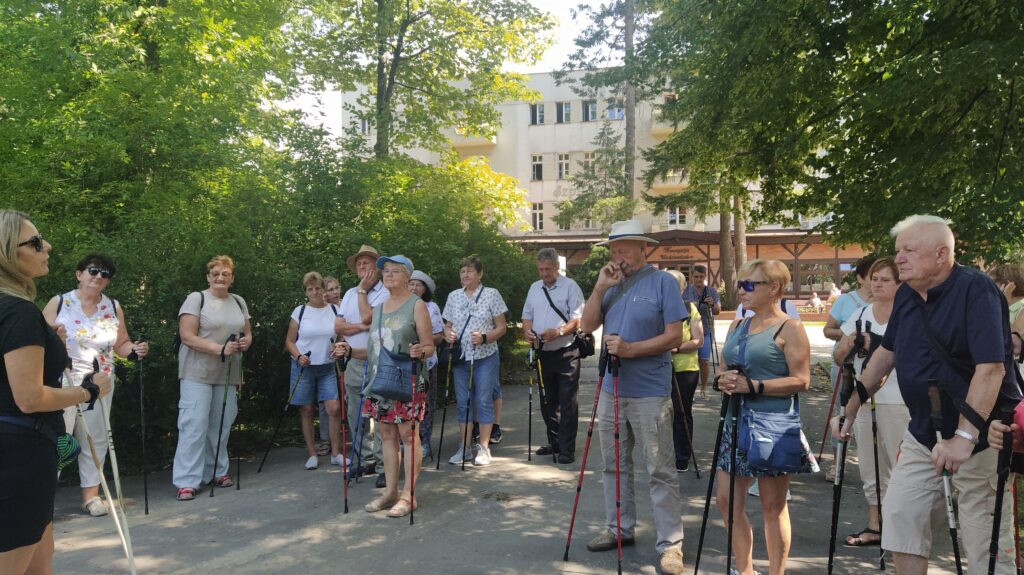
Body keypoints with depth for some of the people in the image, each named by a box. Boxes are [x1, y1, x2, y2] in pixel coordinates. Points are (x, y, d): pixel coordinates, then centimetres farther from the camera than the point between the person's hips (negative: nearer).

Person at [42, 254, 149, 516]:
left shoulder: (114, 308, 8)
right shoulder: (58, 303, -1)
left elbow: (121, 345, 13)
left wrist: (135, 350, -7)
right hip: (62, 383, -3)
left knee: (95, 439, 8)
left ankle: (91, 494, 17)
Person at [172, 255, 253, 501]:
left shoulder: (238, 302, 14)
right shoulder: (196, 299, -4)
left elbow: (247, 334, 19)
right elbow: (188, 336, -13)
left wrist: (245, 342, -6)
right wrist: (220, 349, -22)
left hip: (227, 374, 6)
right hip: (198, 373, -5)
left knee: (221, 425, 10)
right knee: (195, 424, -8)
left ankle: (217, 471, 23)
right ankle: (186, 482, -5)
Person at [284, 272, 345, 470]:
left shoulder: (334, 310, 5)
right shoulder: (299, 311, 2)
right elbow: (289, 341, 4)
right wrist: (299, 356, -13)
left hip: (328, 368, 1)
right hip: (304, 368, 0)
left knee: (334, 409, -8)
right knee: (307, 411, 4)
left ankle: (336, 453, 3)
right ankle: (311, 454, 14)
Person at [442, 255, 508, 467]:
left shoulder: (491, 294, 0)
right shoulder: (453, 296, 11)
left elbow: (502, 327, -2)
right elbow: (447, 324, 16)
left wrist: (484, 337, -18)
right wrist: (447, 333, -7)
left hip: (485, 357, -4)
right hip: (461, 358, 4)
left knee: (484, 401, -3)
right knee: (462, 402, 6)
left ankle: (483, 448, 6)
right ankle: (464, 448, 15)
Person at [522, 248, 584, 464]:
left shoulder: (570, 286, -6)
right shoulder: (534, 288, 13)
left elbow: (578, 319, -12)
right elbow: (527, 315, 17)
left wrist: (558, 332, -26)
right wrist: (527, 331, -4)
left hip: (566, 353, -6)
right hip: (543, 353, 6)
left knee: (567, 403, -4)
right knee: (548, 401, 14)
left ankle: (567, 449, 0)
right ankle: (554, 442, 26)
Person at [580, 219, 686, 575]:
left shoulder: (662, 282, -6)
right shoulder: (611, 284, 11)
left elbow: (674, 336, -12)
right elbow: (588, 326, 5)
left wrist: (631, 349, -21)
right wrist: (600, 288, -6)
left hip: (649, 392, -6)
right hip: (611, 389, 6)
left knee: (661, 471, -1)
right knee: (615, 465, 15)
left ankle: (670, 544, 8)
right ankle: (619, 528, 29)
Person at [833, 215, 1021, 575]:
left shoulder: (976, 290, -19)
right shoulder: (906, 295, 4)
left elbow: (991, 369, -27)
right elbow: (886, 353, 15)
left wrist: (965, 436, -34)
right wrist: (851, 407, 13)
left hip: (980, 437, -7)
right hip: (924, 433, 7)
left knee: (983, 540, -1)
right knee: (899, 512, 6)